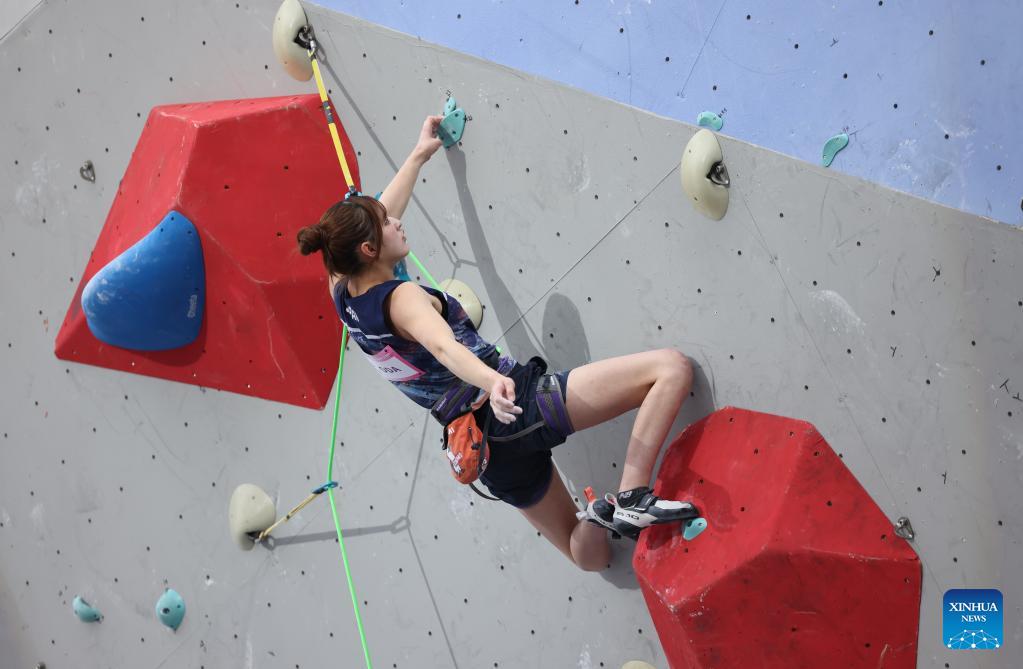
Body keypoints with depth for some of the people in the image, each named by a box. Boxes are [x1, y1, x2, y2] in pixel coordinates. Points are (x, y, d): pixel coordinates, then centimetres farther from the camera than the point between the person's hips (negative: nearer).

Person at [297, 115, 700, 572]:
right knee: (672, 367, -14)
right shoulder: (402, 298, -15)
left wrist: (419, 155, 33)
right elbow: (444, 347, -38)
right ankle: (631, 499, -22)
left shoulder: (344, 295, 8)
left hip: (491, 451, 9)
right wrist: (493, 381, -57)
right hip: (520, 406, -9)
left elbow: (374, 216, 24)